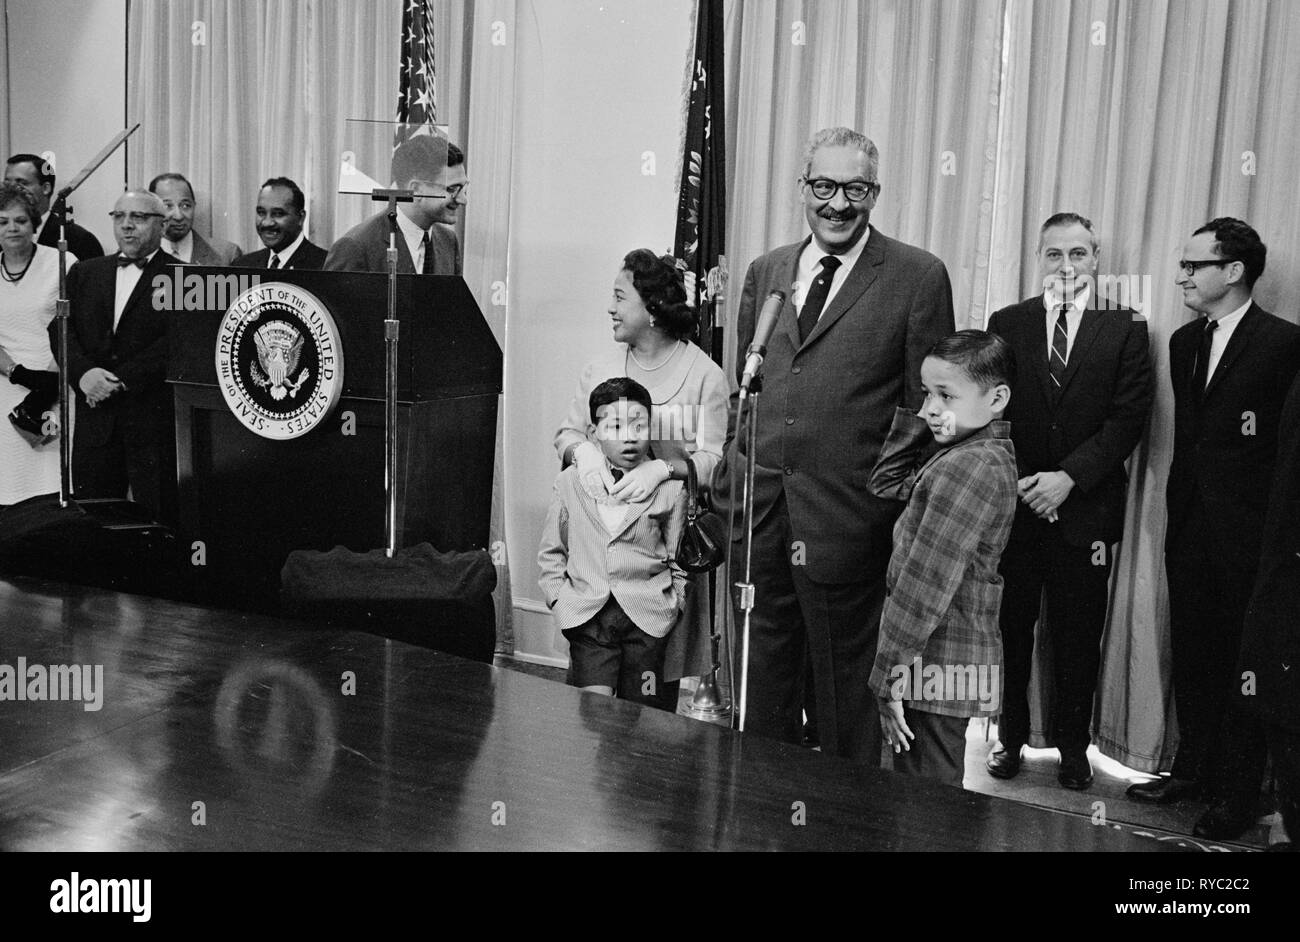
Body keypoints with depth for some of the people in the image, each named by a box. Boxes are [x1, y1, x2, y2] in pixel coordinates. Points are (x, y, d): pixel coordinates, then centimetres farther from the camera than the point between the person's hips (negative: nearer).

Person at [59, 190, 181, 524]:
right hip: (94, 419, 5)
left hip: (155, 420, -4)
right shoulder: (85, 272, 17)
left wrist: (123, 380, -15)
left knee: (157, 520, -1)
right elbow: (62, 328, 9)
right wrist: (83, 372, -10)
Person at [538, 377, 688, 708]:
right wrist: (560, 600, 4)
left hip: (647, 618, 0)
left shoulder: (670, 487, 1)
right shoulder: (571, 482, 5)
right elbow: (551, 552, 14)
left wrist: (674, 607, 2)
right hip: (587, 617, 0)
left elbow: (679, 561, 10)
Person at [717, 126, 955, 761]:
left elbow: (929, 405, -4)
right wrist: (729, 483, 10)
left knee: (844, 685, 9)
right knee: (763, 679, 17)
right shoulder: (764, 272, 12)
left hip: (847, 519, -5)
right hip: (760, 512, 5)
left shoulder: (918, 277, -3)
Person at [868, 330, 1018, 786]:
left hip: (938, 666, -10)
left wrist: (889, 676, -18)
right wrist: (913, 423, 13)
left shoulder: (968, 466, -19)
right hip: (949, 664, 10)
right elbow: (887, 487, 24)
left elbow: (926, 582, -21)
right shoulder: (987, 453, 14)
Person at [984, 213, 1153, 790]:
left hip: (1086, 506, -1)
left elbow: (1129, 417, -4)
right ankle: (1010, 736, 23)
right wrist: (1016, 481, -8)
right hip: (1013, 503, 1)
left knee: (1078, 634, 7)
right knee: (1011, 627, 8)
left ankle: (1073, 746, 22)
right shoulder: (1007, 324, 7)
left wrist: (1069, 476, -13)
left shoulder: (1125, 327, 2)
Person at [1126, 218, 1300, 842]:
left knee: (1243, 662, 3)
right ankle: (1192, 770, 29)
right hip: (1189, 526, 7)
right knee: (1191, 655, 14)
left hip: (1248, 533, -6)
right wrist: (1176, 510, 12)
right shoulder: (1184, 341, 12)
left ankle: (1236, 795, 15)